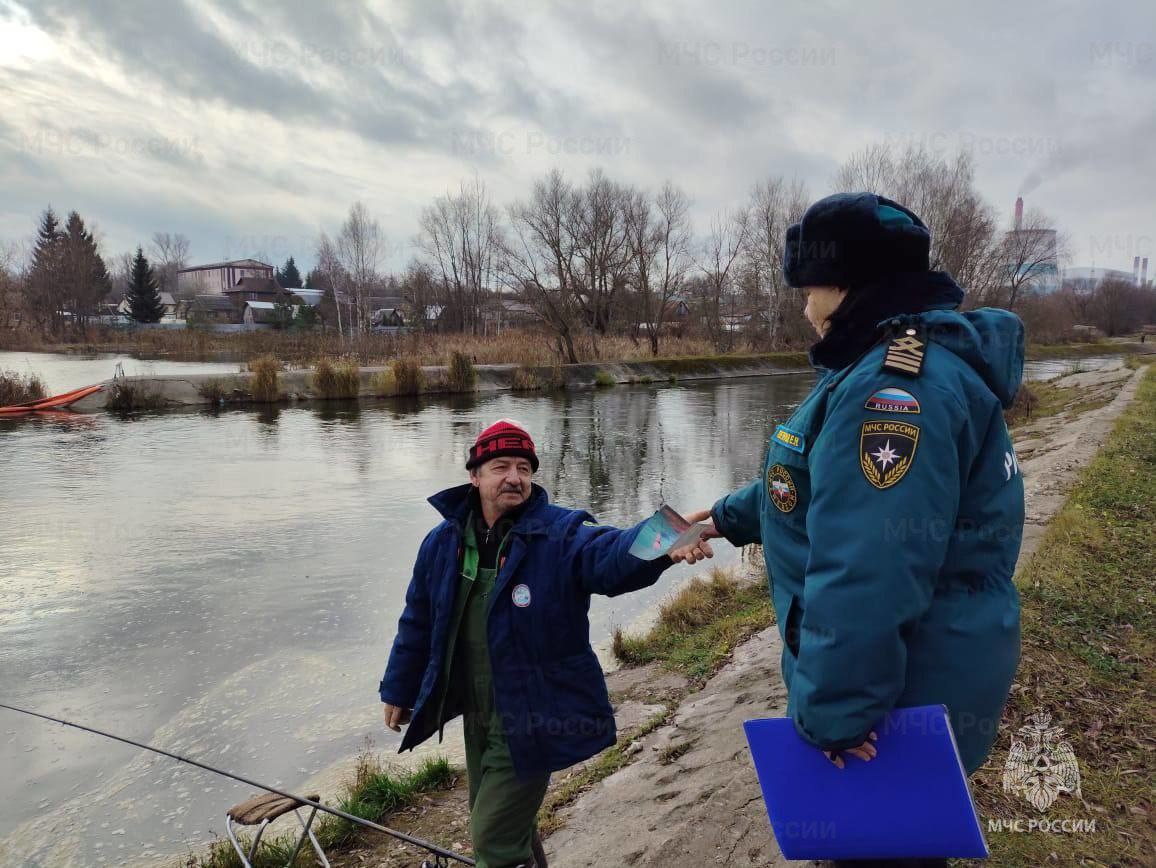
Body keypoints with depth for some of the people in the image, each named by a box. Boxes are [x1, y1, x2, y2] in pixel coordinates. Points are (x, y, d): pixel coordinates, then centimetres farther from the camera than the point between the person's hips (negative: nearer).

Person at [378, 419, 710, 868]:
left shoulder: (560, 535, -19)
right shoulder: (442, 542, -4)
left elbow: (611, 553, -39)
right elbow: (418, 623, 8)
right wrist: (399, 691, 16)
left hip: (532, 720, -5)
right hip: (477, 718, 6)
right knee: (499, 823, 25)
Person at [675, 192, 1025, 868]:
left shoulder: (898, 385, -29)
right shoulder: (906, 363, 9)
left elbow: (866, 577, -33)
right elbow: (821, 482, 20)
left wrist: (833, 711, -26)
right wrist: (732, 515, 24)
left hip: (898, 692, -10)